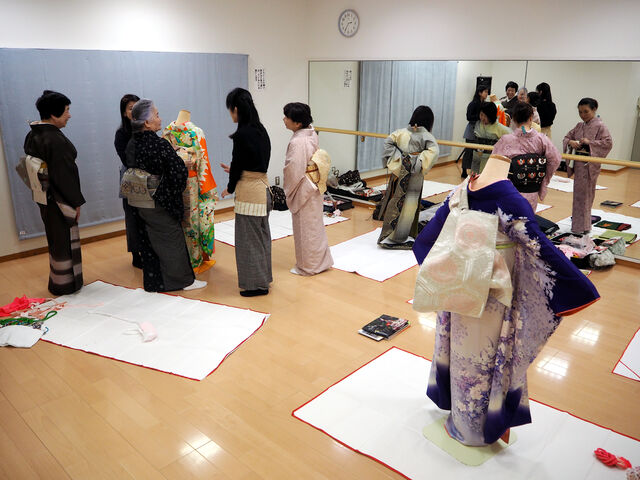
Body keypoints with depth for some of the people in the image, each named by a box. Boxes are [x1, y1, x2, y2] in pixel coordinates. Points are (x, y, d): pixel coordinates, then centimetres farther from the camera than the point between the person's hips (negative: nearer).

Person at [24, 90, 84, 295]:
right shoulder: (55, 139, -23)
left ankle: (57, 281, 35)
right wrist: (76, 202, -14)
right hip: (59, 201, -9)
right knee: (64, 239, 5)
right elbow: (64, 174, -23)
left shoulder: (32, 136, 5)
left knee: (55, 238, 21)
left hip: (44, 197, 9)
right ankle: (66, 284, 18)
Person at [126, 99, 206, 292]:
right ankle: (183, 280, 18)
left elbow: (130, 170, 10)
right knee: (172, 240, 6)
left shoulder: (131, 144, 2)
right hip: (159, 204, -7)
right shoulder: (159, 144, -21)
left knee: (149, 243, 17)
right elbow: (179, 171, -21)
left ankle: (153, 281, 29)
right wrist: (174, 194, -5)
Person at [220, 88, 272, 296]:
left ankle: (255, 284, 14)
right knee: (261, 235, 18)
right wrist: (234, 170, 25)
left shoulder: (242, 134, -18)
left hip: (249, 191, -9)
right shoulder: (261, 130, 7)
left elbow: (238, 165, -11)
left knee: (249, 238, 3)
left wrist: (229, 188, 6)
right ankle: (263, 278, 31)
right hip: (263, 187, 9)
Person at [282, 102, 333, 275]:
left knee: (305, 227, 6)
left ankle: (308, 266, 21)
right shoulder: (312, 134, 2)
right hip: (315, 187, 9)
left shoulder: (297, 142, -26)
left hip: (303, 189, -9)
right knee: (315, 224, 19)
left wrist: (288, 190, -7)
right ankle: (321, 261, 33)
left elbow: (293, 170, -24)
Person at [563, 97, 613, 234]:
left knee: (584, 194, -3)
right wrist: (570, 142, -8)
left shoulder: (600, 126, -9)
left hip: (590, 165, -6)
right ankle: (578, 222, 26)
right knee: (578, 192, 14)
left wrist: (589, 142, -23)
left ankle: (582, 227, 6)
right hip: (578, 163, 6)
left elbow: (608, 143, -15)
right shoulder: (579, 126, 10)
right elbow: (567, 137, 14)